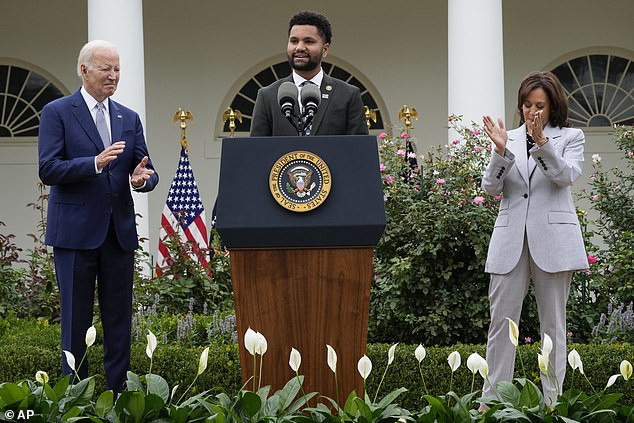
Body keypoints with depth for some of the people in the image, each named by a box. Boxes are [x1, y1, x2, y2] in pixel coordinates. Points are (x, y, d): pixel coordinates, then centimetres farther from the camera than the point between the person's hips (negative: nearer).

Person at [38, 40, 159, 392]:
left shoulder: (129, 118, 13)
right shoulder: (57, 112, -1)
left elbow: (147, 173, 10)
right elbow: (48, 170, -11)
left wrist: (141, 179, -15)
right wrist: (95, 163, -23)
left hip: (120, 231, 5)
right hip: (76, 230, -5)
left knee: (120, 320, 7)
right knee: (76, 320, 1)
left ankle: (118, 393, 13)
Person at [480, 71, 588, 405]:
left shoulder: (570, 137, 6)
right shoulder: (509, 139, 12)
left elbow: (567, 176, -12)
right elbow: (491, 187, 2)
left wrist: (542, 143, -25)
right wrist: (501, 152, -14)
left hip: (552, 240, -2)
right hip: (511, 240, 2)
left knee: (553, 324, 4)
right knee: (501, 322, 0)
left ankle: (552, 401, 8)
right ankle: (492, 400, 3)